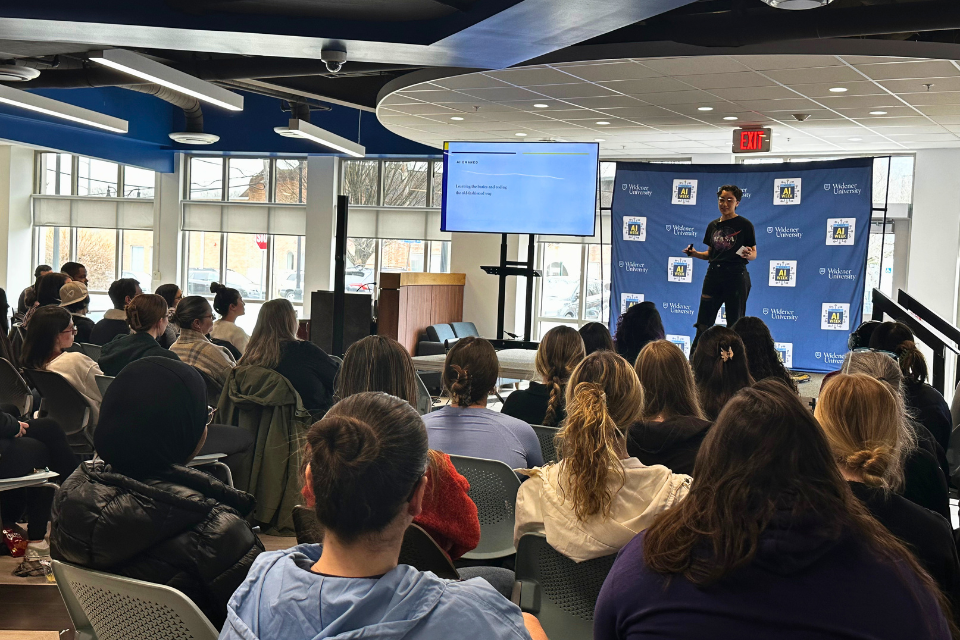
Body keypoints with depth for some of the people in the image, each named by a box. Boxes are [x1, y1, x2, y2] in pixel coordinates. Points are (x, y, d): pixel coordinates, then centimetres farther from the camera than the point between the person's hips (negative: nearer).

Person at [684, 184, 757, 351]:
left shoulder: (744, 225, -2)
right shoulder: (713, 225, 12)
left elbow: (754, 253, -1)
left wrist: (748, 254, -23)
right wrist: (695, 253, 0)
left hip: (736, 276, -4)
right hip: (714, 275, 4)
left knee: (734, 325, 0)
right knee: (703, 323, 3)